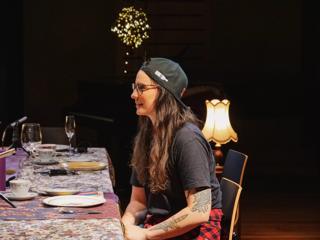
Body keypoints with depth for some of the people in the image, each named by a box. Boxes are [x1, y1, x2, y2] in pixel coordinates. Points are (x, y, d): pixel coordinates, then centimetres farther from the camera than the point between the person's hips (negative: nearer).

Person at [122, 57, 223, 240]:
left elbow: (199, 212, -20)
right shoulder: (146, 136, 10)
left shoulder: (188, 138, -15)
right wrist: (125, 224, -8)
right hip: (156, 224, 7)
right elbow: (138, 201, 12)